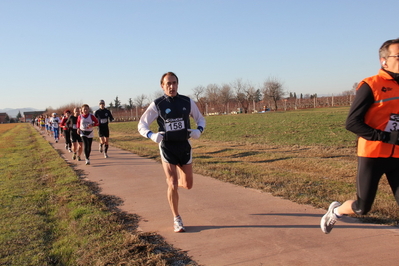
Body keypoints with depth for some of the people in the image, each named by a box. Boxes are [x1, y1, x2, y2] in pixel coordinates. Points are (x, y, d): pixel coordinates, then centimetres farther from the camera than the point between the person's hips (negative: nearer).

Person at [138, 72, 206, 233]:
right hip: (167, 147, -2)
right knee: (172, 185, -6)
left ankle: (176, 181, 45)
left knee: (188, 185, 7)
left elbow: (200, 118, 12)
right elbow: (141, 125, -3)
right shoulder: (157, 105, -7)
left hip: (184, 146, 3)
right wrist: (152, 135, -24)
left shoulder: (187, 102, -1)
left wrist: (199, 130, -11)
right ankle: (177, 220, 12)